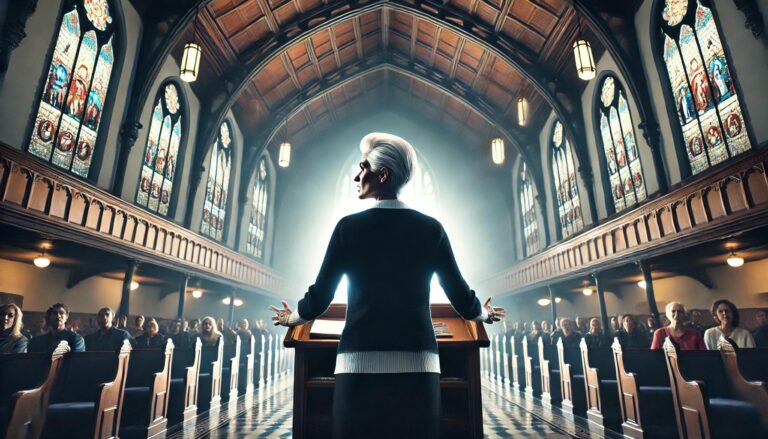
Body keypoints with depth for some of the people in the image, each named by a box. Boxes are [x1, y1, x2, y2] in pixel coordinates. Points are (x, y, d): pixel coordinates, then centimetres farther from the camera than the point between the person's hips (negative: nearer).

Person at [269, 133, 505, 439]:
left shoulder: (349, 227, -3)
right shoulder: (431, 228, 2)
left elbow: (319, 298, 3)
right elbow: (461, 297, 7)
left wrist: (293, 317, 26)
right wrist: (483, 314, 30)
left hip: (360, 364, -1)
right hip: (417, 365, 2)